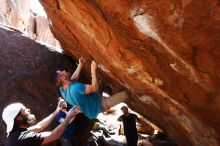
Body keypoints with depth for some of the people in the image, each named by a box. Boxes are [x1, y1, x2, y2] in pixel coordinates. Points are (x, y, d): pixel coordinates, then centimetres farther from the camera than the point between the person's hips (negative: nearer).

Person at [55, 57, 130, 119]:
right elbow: (94, 88, -34)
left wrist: (80, 64, 8)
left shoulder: (62, 89, -10)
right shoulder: (75, 88, -41)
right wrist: (93, 70, -32)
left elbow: (74, 77, 8)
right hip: (98, 105, -9)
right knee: (125, 94, -11)